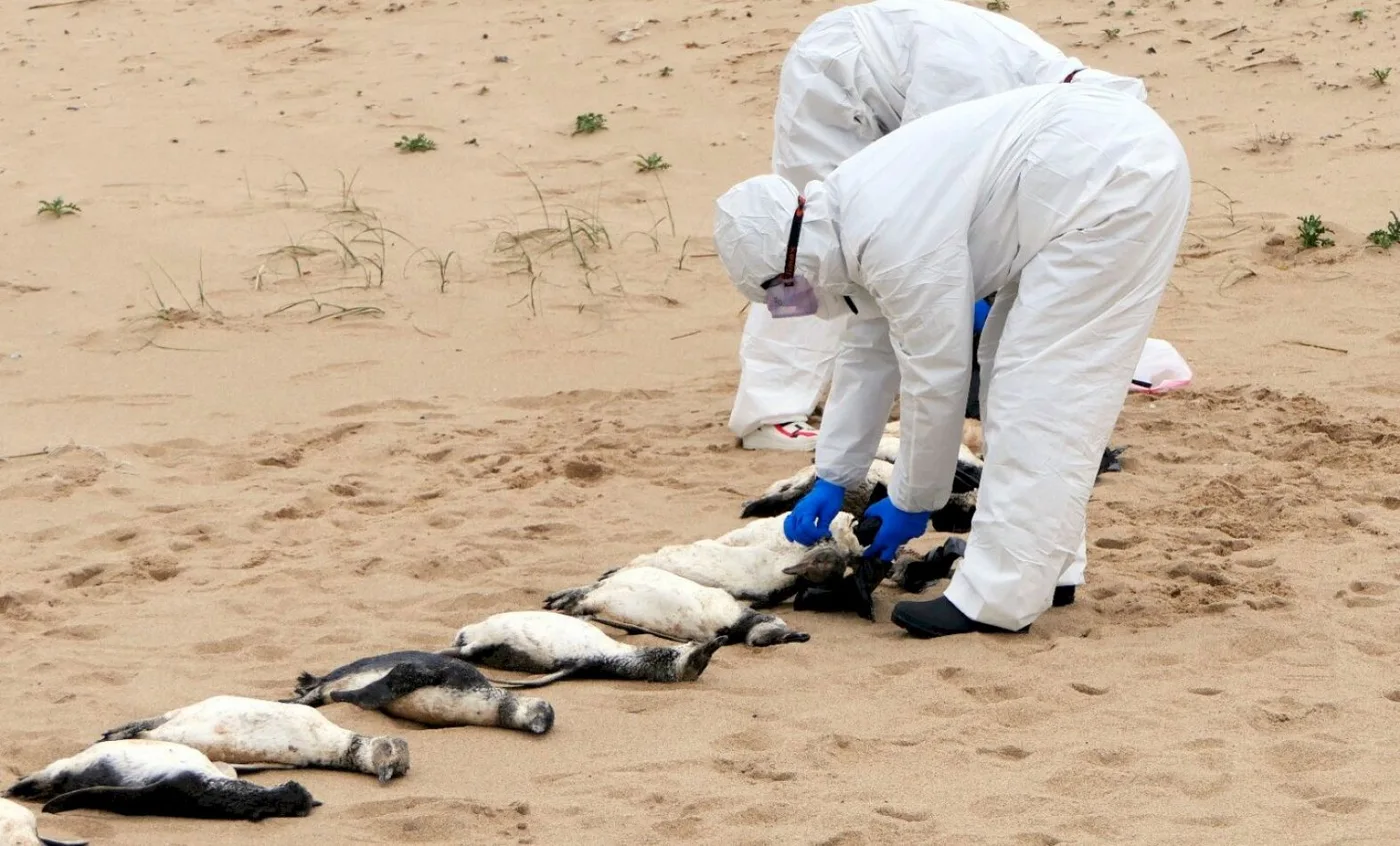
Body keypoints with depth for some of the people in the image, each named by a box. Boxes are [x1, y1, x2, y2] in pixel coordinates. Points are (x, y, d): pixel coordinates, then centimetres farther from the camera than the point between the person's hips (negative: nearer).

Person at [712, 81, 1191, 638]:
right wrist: (832, 480, 24)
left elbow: (936, 378, -14)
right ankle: (1040, 565, 22)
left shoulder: (893, 238, -21)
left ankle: (997, 599, -11)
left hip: (1115, 183, -11)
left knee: (1034, 385, -11)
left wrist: (911, 504, 0)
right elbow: (869, 352, 22)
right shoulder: (855, 215, 11)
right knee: (1017, 369, 16)